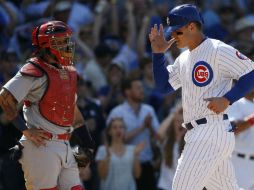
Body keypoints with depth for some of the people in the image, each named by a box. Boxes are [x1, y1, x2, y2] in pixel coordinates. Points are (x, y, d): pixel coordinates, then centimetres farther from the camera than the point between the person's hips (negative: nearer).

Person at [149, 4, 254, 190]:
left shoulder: (218, 50, -8)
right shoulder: (183, 59, 19)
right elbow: (164, 86, 20)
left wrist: (227, 99, -20)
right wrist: (158, 53, 12)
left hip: (212, 132, -9)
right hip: (198, 134, 9)